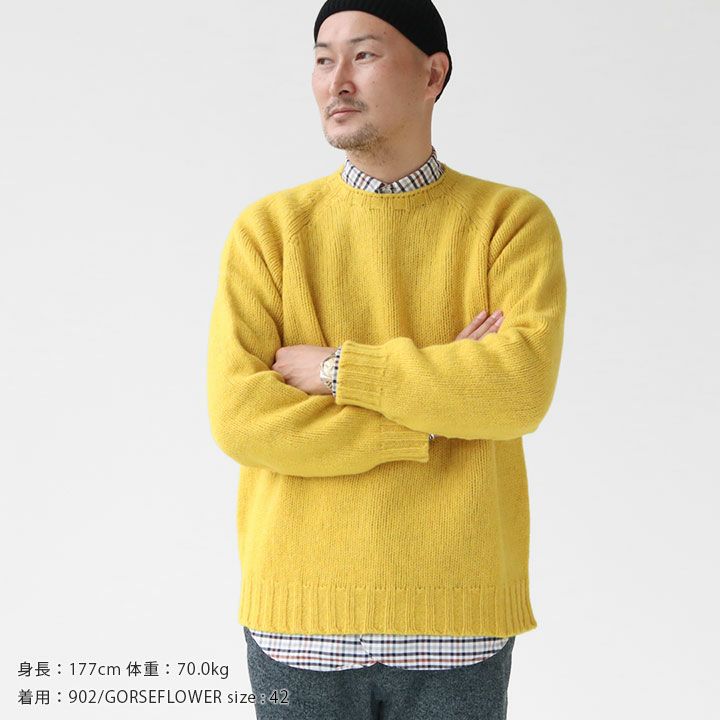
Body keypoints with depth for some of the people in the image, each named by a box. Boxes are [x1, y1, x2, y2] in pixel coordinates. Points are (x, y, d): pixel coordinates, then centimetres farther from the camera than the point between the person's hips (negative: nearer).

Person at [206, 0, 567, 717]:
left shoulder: (512, 220, 1)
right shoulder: (268, 228, 2)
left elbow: (522, 388, -15)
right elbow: (238, 415, -10)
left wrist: (336, 369, -13)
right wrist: (437, 415, -12)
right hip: (301, 612, 1)